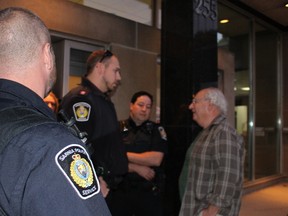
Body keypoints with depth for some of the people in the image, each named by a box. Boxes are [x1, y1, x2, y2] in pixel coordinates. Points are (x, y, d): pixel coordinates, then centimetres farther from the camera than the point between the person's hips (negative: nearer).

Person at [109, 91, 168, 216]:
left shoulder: (157, 130, 1)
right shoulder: (117, 129, 1)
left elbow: (156, 159, -11)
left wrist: (124, 155, -10)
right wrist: (137, 168, -14)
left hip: (150, 192, 0)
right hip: (120, 191, 0)